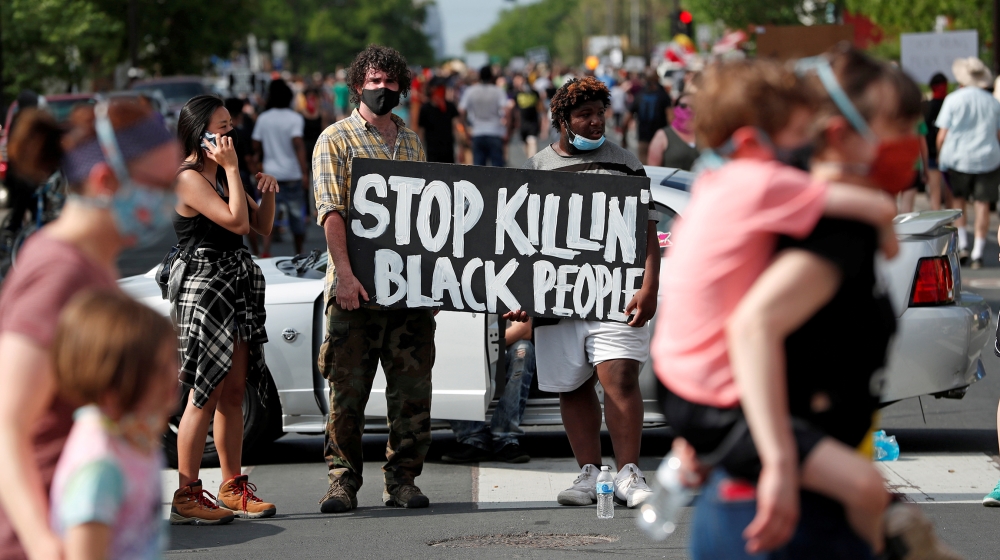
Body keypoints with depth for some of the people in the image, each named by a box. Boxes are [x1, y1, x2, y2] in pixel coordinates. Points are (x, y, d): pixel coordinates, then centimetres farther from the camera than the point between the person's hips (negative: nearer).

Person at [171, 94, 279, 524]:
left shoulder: (220, 175, 15)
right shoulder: (189, 178, -12)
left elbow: (262, 227, 18)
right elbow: (236, 221, -22)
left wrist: (267, 193, 0)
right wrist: (232, 170, -16)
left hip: (237, 287, 9)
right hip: (204, 288, -9)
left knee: (233, 391, 9)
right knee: (206, 392, -9)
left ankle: (232, 487, 16)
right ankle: (186, 495, -6)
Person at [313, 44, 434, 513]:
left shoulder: (412, 141, 17)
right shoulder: (336, 139, 1)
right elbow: (331, 210, -9)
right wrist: (344, 272, -20)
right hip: (357, 288, -4)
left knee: (412, 386, 3)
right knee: (348, 388, -2)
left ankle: (402, 479, 10)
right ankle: (342, 479, 5)